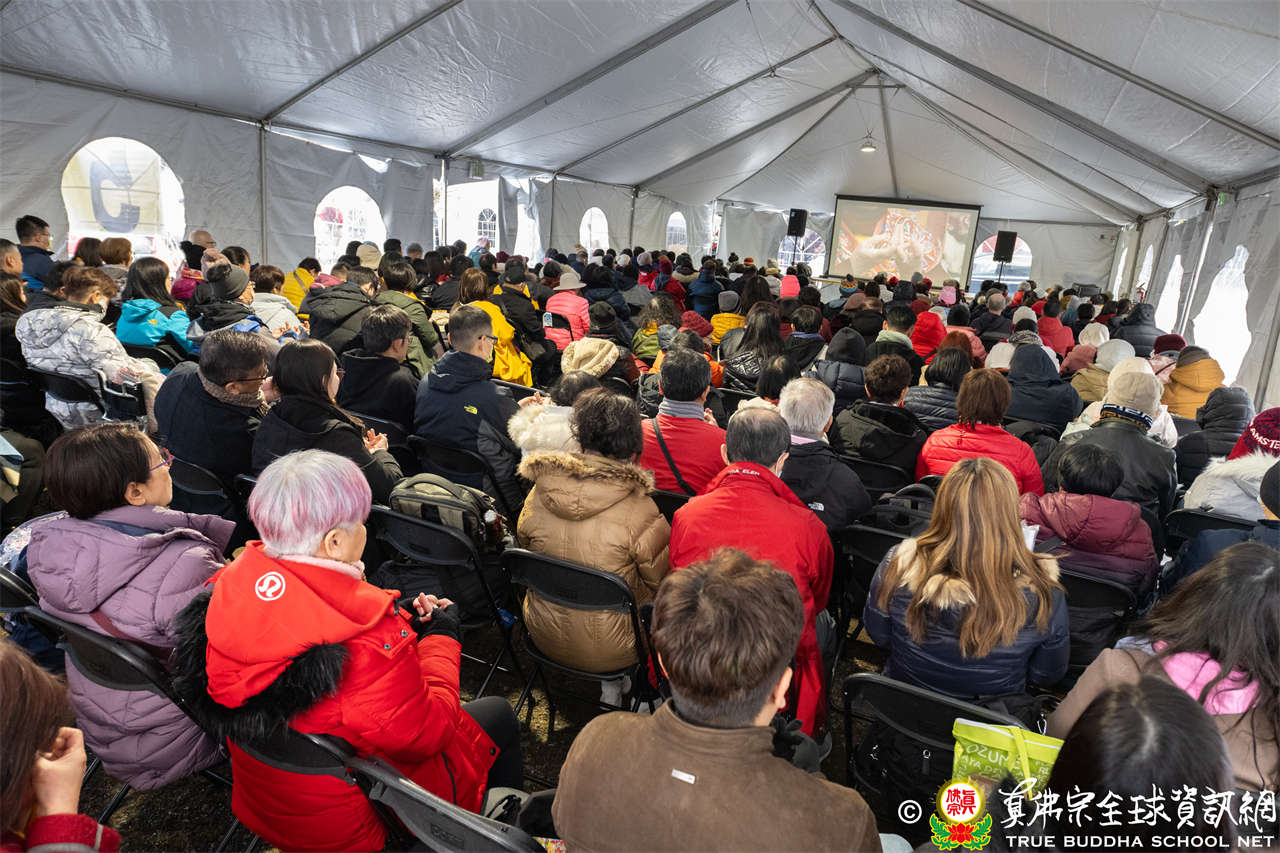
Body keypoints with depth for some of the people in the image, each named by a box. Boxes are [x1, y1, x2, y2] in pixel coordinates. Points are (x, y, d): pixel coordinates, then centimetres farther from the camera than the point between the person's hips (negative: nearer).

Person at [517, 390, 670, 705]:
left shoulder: (538, 495, -13)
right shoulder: (641, 513, -25)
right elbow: (662, 584, -11)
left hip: (545, 636, 5)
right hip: (609, 651, -4)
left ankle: (610, 685, 33)